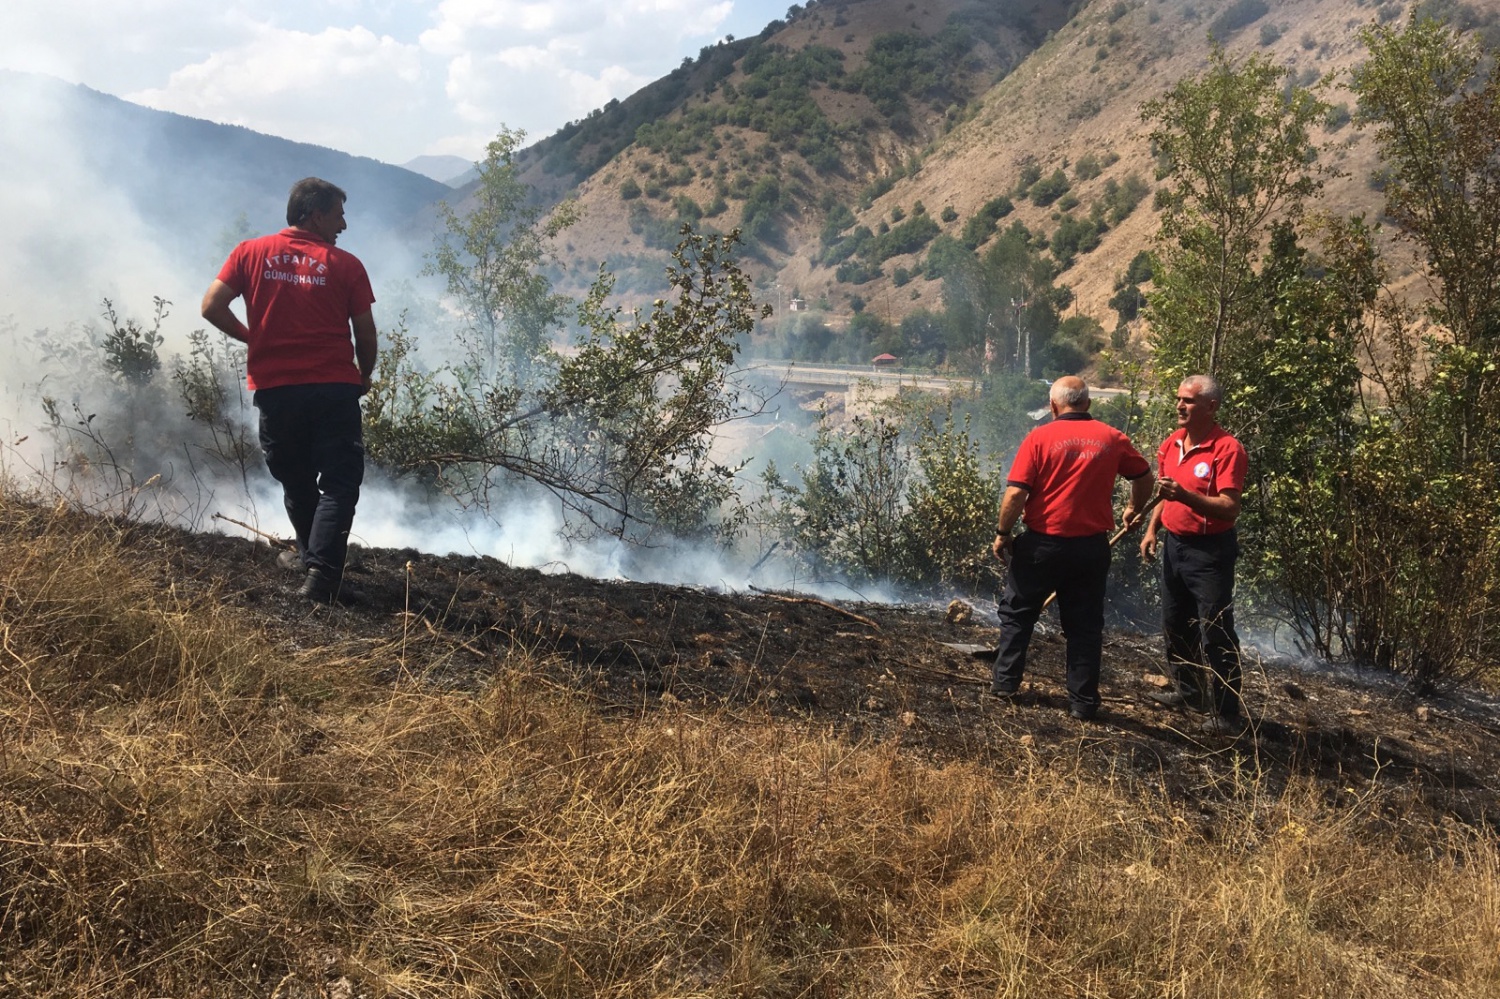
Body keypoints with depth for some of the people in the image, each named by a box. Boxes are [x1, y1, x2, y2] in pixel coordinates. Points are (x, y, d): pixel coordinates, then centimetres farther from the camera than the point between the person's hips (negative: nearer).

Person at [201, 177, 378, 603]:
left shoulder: (250, 253, 5)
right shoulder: (346, 265, 0)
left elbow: (212, 307, 0)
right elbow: (366, 333, 2)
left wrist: (251, 337, 15)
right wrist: (364, 375, 20)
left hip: (274, 388, 3)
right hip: (334, 388, -3)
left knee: (296, 482, 20)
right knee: (338, 484, 1)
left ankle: (313, 557, 37)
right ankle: (321, 572, -12)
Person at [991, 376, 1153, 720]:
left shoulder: (1040, 437, -9)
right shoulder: (1112, 439, 1)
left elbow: (1016, 493, -14)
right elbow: (1144, 477, 15)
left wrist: (1002, 533, -3)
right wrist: (1134, 510, 33)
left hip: (1043, 543, -2)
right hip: (1092, 546, 3)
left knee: (1017, 613, 16)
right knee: (1085, 625, 10)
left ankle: (1006, 682, 21)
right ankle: (1083, 702, 14)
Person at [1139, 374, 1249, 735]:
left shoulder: (1227, 449, -18)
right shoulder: (1172, 442, 6)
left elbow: (1230, 507, -24)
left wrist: (1185, 496, -35)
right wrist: (1152, 528, 8)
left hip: (1210, 551, -8)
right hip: (1174, 544, 8)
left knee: (1215, 634, -4)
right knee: (1175, 624, 19)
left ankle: (1226, 713, 4)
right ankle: (1187, 690, 36)